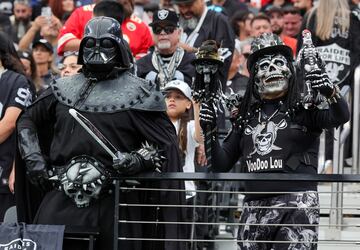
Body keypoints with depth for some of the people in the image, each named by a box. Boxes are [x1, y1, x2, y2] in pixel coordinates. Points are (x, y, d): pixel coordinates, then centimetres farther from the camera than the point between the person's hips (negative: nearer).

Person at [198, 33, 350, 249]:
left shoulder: (304, 107, 2)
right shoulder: (247, 115, 17)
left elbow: (340, 117, -18)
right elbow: (222, 164, 17)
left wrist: (330, 91, -39)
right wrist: (209, 131, 1)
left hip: (297, 204, -6)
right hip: (255, 206, 6)